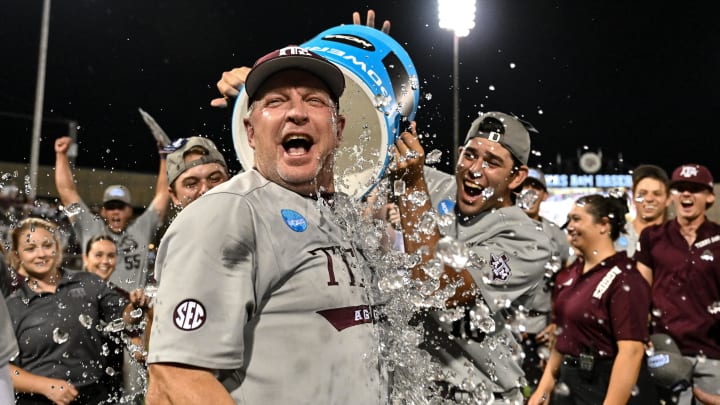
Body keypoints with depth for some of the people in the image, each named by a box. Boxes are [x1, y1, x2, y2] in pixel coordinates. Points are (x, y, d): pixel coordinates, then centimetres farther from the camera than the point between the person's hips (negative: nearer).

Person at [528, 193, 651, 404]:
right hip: (566, 381, 7)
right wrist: (543, 388, 10)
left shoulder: (624, 279, -16)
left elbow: (631, 352, -22)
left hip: (602, 387, -7)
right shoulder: (570, 273, 6)